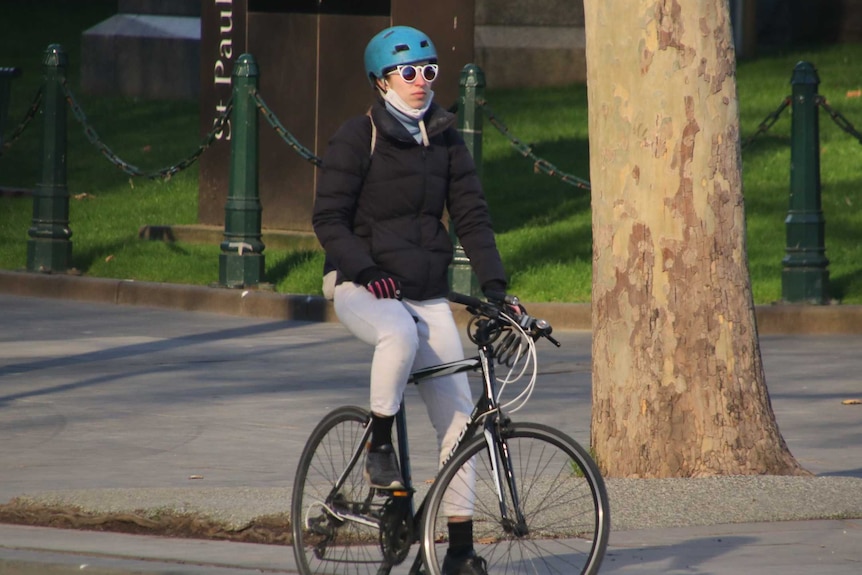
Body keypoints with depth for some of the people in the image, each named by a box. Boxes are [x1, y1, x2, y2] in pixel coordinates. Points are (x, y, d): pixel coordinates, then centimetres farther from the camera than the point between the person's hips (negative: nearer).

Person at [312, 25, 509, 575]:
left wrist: (495, 283, -6)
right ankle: (380, 446, -18)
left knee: (458, 416, -4)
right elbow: (329, 219, -8)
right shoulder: (358, 138, -5)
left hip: (428, 295, 5)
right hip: (363, 288, -5)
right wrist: (365, 270, -24)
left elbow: (472, 215, 7)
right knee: (400, 335, -40)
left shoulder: (445, 139, 7)